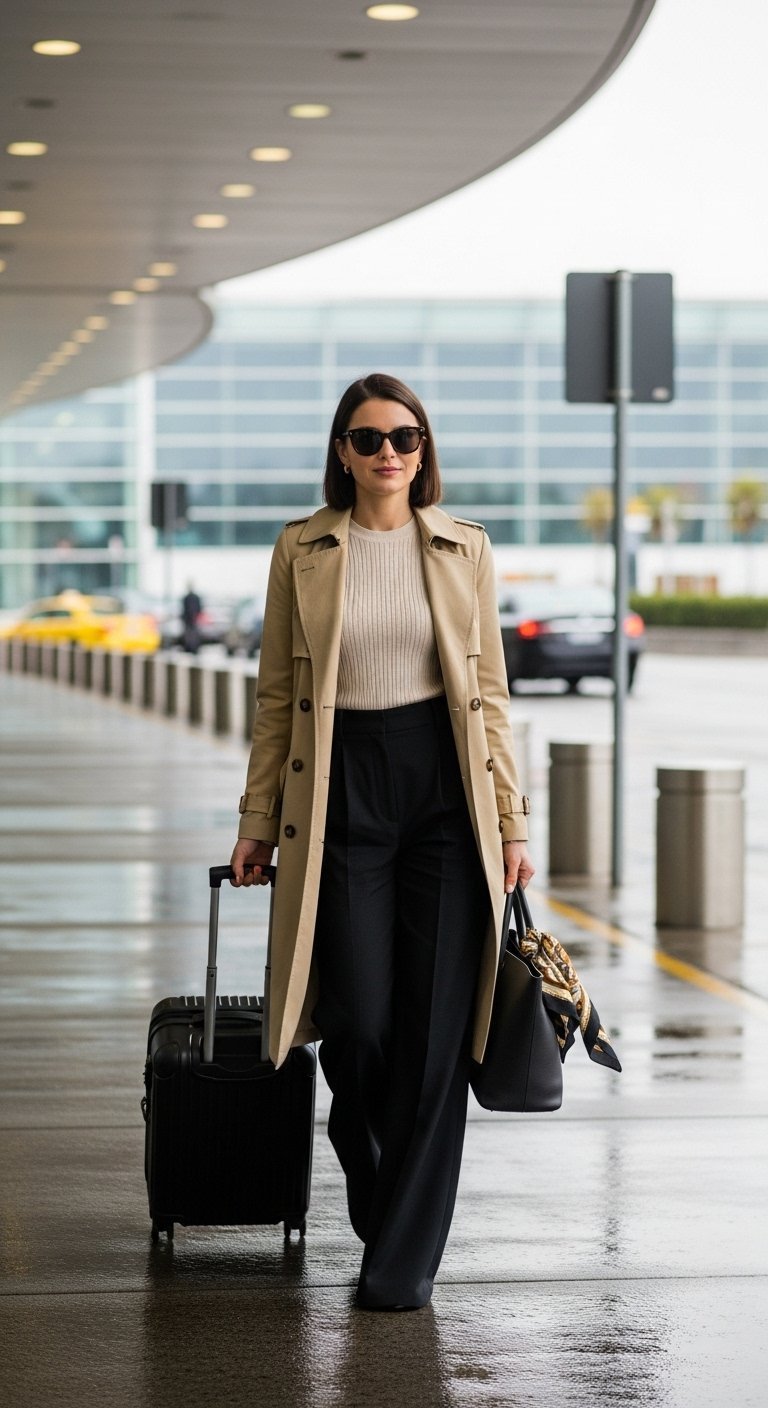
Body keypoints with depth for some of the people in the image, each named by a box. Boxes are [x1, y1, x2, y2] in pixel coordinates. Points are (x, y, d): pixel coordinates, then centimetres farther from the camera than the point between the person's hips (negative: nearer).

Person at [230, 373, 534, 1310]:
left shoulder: (464, 549, 7)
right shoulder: (302, 550, 5)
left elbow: (490, 693, 8)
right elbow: (276, 695, 7)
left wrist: (511, 822, 4)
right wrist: (257, 821, 4)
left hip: (445, 787, 1)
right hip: (341, 792, 0)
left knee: (434, 1029, -3)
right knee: (360, 1022, -5)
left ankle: (405, 1256, 6)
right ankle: (364, 1155, 29)